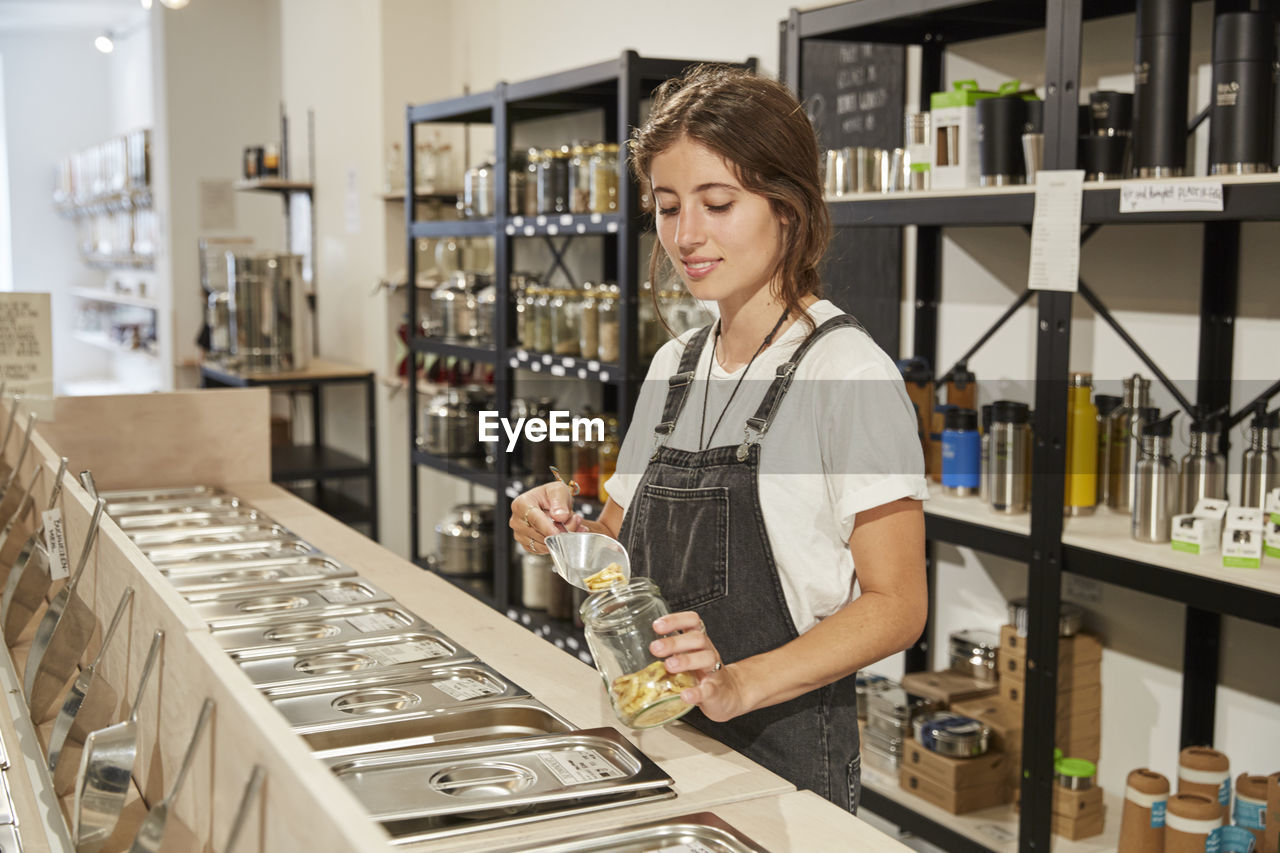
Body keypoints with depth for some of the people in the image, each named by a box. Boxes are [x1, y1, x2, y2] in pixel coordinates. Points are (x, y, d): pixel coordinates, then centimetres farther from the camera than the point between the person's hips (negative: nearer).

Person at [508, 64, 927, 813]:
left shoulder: (847, 371, -15)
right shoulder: (674, 366, 6)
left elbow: (895, 606, -17)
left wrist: (737, 683, -29)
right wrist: (566, 533, -7)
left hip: (783, 751, -6)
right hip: (654, 740, 6)